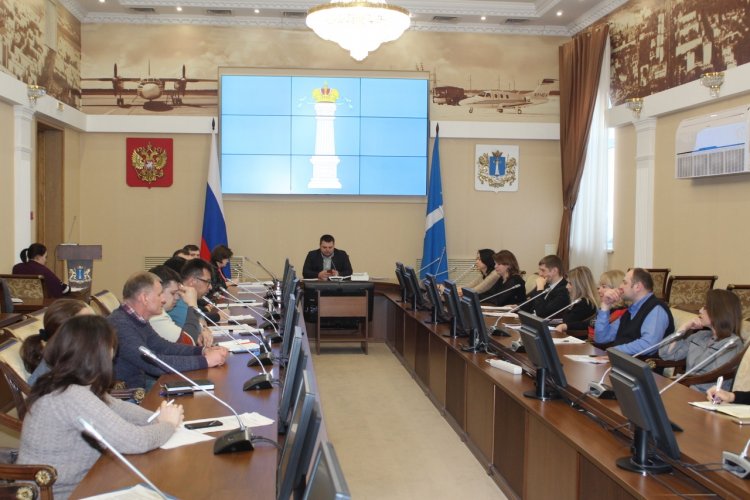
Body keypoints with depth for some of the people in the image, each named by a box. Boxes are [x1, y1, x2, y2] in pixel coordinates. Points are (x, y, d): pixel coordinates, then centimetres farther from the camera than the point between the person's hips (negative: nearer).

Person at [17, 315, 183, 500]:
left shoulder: (61, 384, 0)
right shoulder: (73, 396, -28)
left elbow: (116, 408, 11)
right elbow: (136, 441, -27)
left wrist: (158, 418, -4)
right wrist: (168, 424, -8)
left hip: (71, 485, 8)